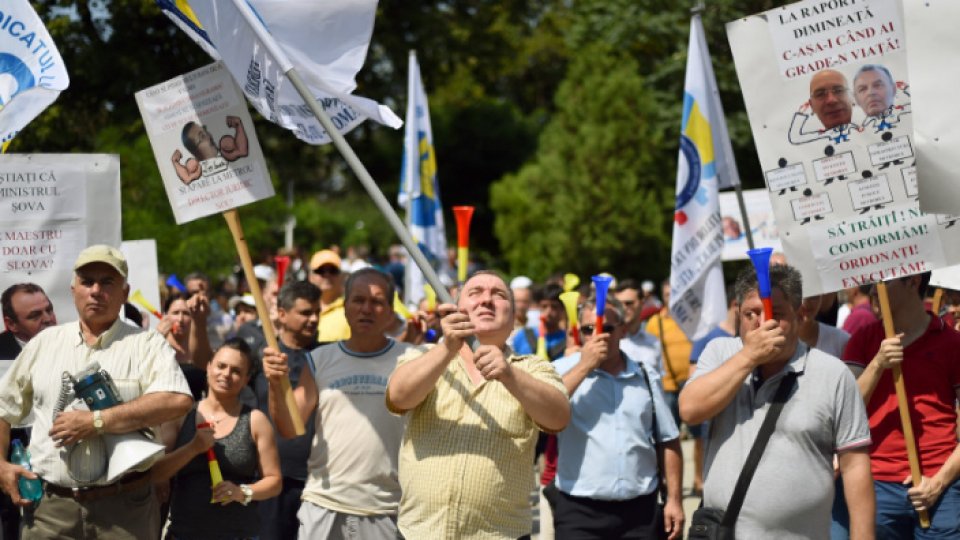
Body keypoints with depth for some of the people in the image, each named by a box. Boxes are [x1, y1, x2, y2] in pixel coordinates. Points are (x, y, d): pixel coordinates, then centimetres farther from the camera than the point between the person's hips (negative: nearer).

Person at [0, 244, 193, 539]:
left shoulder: (147, 344, 1)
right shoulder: (44, 343, 14)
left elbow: (178, 401, -17)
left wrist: (97, 422, -18)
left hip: (124, 506, -2)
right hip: (49, 506, 2)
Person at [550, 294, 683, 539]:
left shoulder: (644, 377, 9)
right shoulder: (564, 370, 0)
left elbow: (668, 441, 13)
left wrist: (674, 499, 8)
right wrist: (584, 365, -14)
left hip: (640, 510, 3)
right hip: (579, 511, -3)